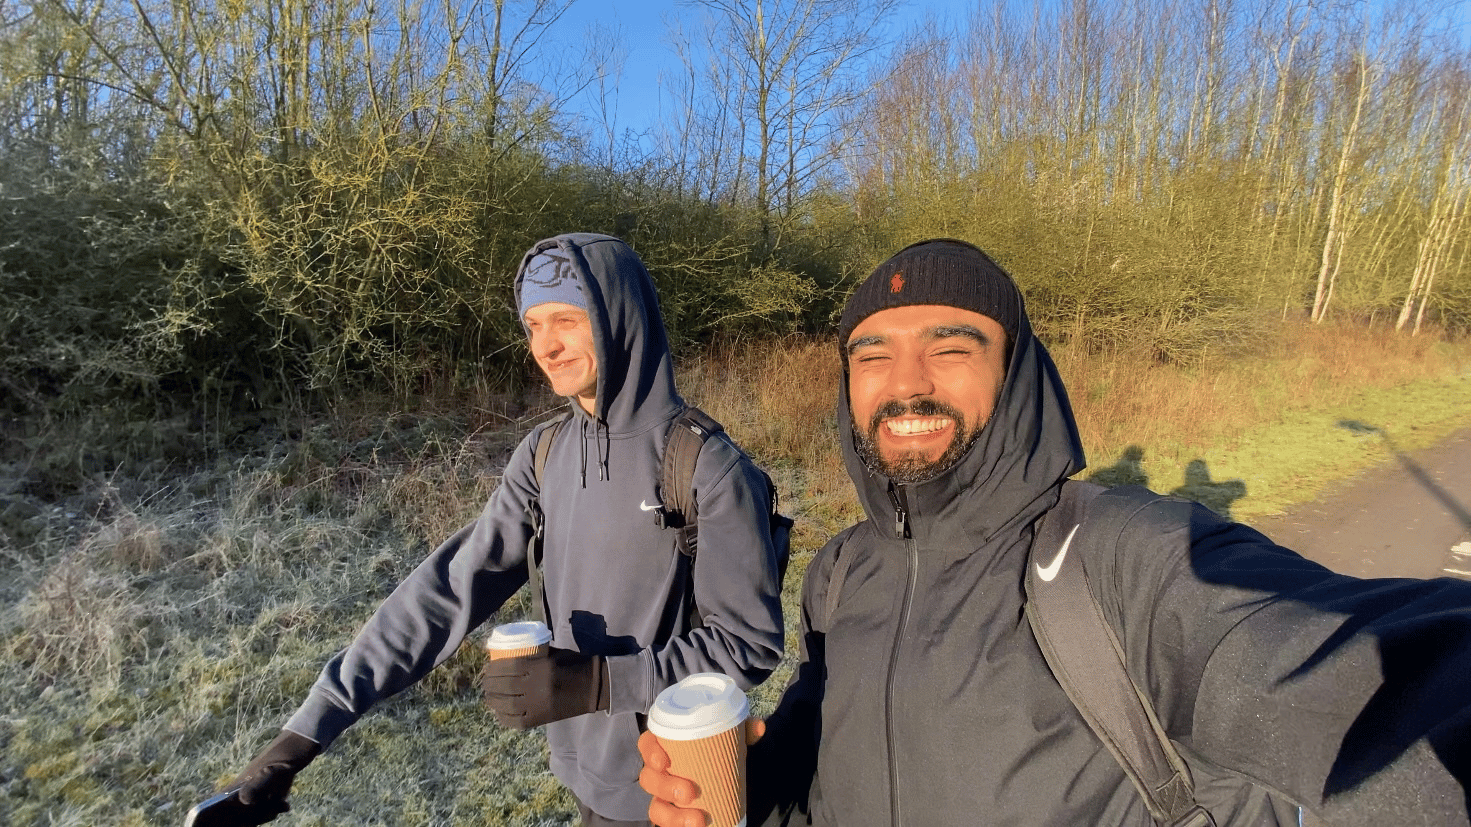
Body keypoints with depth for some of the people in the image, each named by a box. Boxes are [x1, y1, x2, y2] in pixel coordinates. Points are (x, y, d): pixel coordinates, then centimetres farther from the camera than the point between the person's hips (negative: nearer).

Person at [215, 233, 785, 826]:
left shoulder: (708, 468, -23)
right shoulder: (545, 455, -6)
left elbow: (750, 643, -18)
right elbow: (451, 585, -7)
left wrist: (596, 681, -26)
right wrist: (307, 731, -9)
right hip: (583, 766, 5)